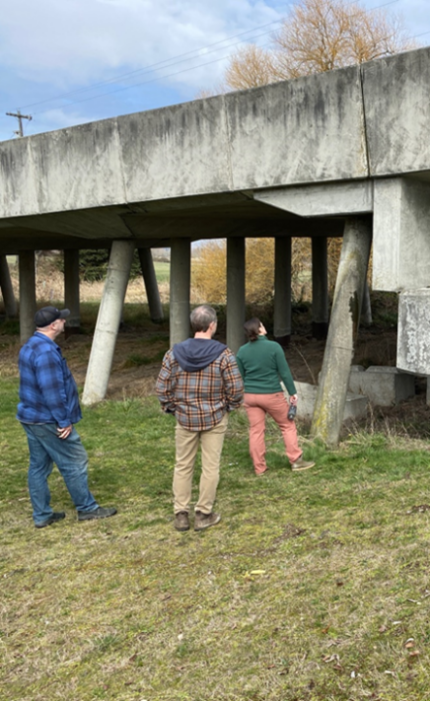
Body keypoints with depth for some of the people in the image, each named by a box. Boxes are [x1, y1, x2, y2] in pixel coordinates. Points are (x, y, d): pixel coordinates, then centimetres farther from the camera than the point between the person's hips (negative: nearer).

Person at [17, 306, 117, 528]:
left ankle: (42, 515, 21)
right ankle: (87, 508, 14)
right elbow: (52, 391, -24)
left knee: (38, 466, 13)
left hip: (30, 418, 10)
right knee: (75, 462, 3)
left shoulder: (30, 347, 11)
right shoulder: (46, 351, -23)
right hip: (48, 421, -10)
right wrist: (64, 421, -16)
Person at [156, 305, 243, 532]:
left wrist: (171, 408, 11)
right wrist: (229, 406, 7)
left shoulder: (174, 353, -6)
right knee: (210, 467, 10)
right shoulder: (223, 354, -13)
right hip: (214, 419, -2)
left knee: (183, 466, 14)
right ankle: (204, 515, 17)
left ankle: (180, 515, 19)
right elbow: (236, 389, -12)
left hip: (185, 418, 2)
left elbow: (162, 387, -4)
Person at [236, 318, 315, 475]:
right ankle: (296, 461, 16)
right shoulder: (274, 347, -13)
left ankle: (259, 467, 14)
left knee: (256, 431, 9)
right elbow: (285, 372, -10)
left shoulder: (242, 351, 0)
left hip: (250, 396, 4)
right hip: (272, 395, -4)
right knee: (288, 426, 12)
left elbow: (240, 376, 7)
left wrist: (243, 396, 19)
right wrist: (292, 392, 0)